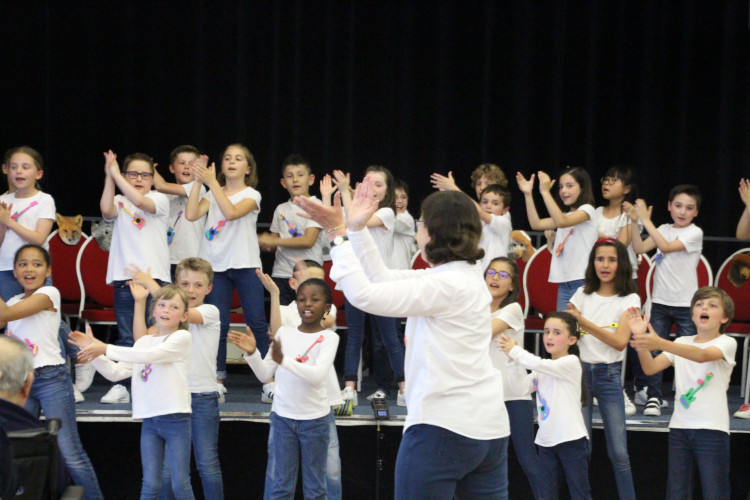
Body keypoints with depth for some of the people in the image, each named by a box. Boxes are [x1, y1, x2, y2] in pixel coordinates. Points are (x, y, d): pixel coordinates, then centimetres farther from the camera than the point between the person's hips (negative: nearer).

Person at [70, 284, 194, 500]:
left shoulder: (182, 338, -4)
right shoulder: (144, 342, 14)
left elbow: (148, 355, -19)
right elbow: (116, 372, 11)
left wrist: (105, 349, -17)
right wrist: (93, 350, -2)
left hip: (175, 417, -5)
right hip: (149, 419, 5)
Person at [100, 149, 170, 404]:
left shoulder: (159, 199, 5)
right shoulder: (120, 201, 13)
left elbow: (139, 201, -15)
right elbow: (107, 210, -9)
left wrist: (116, 174, -10)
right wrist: (109, 177, -10)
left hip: (153, 276, -2)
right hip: (124, 277, 2)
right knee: (126, 337, 1)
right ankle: (120, 386, 4)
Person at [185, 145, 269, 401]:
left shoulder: (251, 195, 2)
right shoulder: (212, 194, 11)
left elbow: (231, 212, -18)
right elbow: (191, 215, -6)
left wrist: (212, 182, -19)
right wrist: (198, 181, -10)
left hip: (245, 265, -2)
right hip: (215, 264, 3)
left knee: (257, 322, -4)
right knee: (218, 324, 1)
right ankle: (218, 383, 5)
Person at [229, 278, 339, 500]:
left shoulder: (328, 338, -5)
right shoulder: (284, 333, 4)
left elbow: (318, 375, -21)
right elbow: (265, 374, 4)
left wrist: (283, 359, -31)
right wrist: (252, 353, -14)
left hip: (315, 419, -2)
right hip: (282, 416, 3)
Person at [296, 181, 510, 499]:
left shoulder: (449, 285, -15)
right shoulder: (460, 276, 13)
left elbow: (365, 295, -18)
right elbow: (384, 279, 19)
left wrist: (338, 235, -10)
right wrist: (356, 228, 18)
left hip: (443, 427, -9)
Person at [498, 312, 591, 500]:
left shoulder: (571, 362, -8)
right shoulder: (543, 370, 12)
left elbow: (539, 365, -22)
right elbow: (521, 387, -1)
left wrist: (515, 351, -11)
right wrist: (511, 358, -11)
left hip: (571, 440, -6)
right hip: (546, 441, 6)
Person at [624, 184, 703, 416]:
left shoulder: (695, 233, -7)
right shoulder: (664, 230, 9)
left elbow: (666, 247, -20)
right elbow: (640, 248, -1)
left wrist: (646, 220, -21)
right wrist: (635, 221, -10)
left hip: (685, 303, -4)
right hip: (660, 301, 4)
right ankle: (654, 396, 7)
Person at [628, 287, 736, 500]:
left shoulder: (727, 343, -3)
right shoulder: (682, 343, 12)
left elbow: (702, 355, -25)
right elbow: (650, 368, 0)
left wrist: (660, 343, -38)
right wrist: (641, 337, -19)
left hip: (711, 428, -4)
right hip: (680, 426, 4)